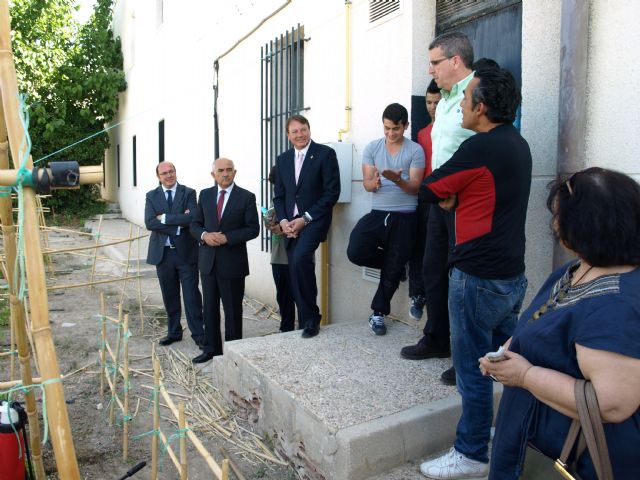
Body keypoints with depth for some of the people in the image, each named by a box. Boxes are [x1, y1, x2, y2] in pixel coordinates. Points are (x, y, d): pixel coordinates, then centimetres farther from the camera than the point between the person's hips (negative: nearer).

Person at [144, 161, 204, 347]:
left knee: (192, 295, 1)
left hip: (186, 252, -3)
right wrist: (178, 223, -16)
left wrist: (165, 218, -15)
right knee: (170, 297, 13)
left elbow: (192, 218, -17)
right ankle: (174, 332, 27)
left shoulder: (189, 193, -1)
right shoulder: (151, 196, 6)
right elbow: (150, 223, -9)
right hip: (163, 253, 3)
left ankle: (198, 334, 11)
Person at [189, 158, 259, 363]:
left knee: (233, 309, 7)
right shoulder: (205, 195, 7)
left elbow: (253, 229, -9)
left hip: (232, 262, -4)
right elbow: (195, 224, 10)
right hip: (208, 261, 4)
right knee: (210, 307, 13)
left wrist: (227, 237, -19)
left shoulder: (246, 197, -6)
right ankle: (211, 348, 27)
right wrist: (204, 235, -11)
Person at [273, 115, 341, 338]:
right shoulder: (283, 159, 14)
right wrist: (283, 221, -3)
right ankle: (305, 321, 19)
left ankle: (310, 318, -11)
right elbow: (278, 195, 16)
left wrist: (305, 219, -13)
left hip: (313, 220, -6)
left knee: (300, 260, -26)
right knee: (296, 269, 5)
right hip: (290, 224, 6)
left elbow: (332, 192, -9)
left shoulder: (325, 153, -3)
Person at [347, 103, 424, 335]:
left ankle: (378, 313, 24)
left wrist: (398, 180, -27)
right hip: (378, 213, 2)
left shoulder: (415, 150, -2)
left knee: (393, 269, 3)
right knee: (355, 252, -18)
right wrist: (374, 183, -23)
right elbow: (367, 184, 1)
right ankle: (396, 260, 14)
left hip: (405, 216, -2)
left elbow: (415, 187, -7)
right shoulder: (372, 148, 6)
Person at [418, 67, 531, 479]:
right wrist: (456, 197, 4)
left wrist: (450, 197, 8)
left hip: (478, 276, -9)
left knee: (473, 368, 3)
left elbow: (430, 190, -8)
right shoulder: (519, 144, 11)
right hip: (513, 274, 9)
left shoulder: (481, 147, -17)